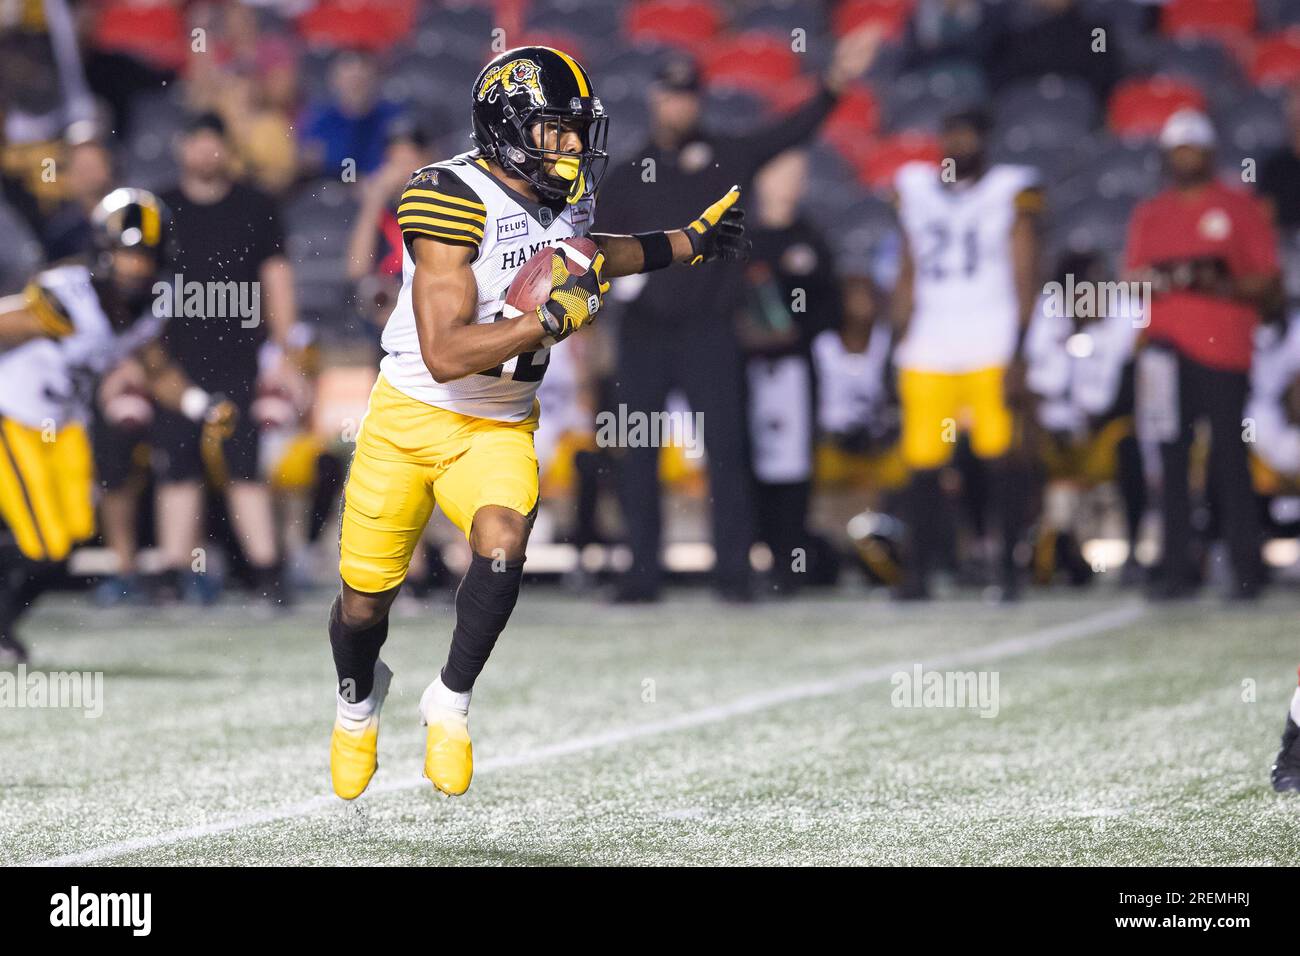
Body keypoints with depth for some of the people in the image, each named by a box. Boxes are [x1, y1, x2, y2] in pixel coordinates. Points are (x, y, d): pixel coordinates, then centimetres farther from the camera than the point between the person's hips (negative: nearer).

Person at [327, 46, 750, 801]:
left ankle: (451, 702, -6)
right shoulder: (452, 203, -24)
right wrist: (553, 319, -31)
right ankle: (359, 697, 42)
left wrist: (690, 244, 23)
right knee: (366, 598, 7)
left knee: (502, 546, -27)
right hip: (411, 420, -4)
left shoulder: (566, 197, -2)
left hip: (500, 428, 4)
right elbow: (444, 355, -29)